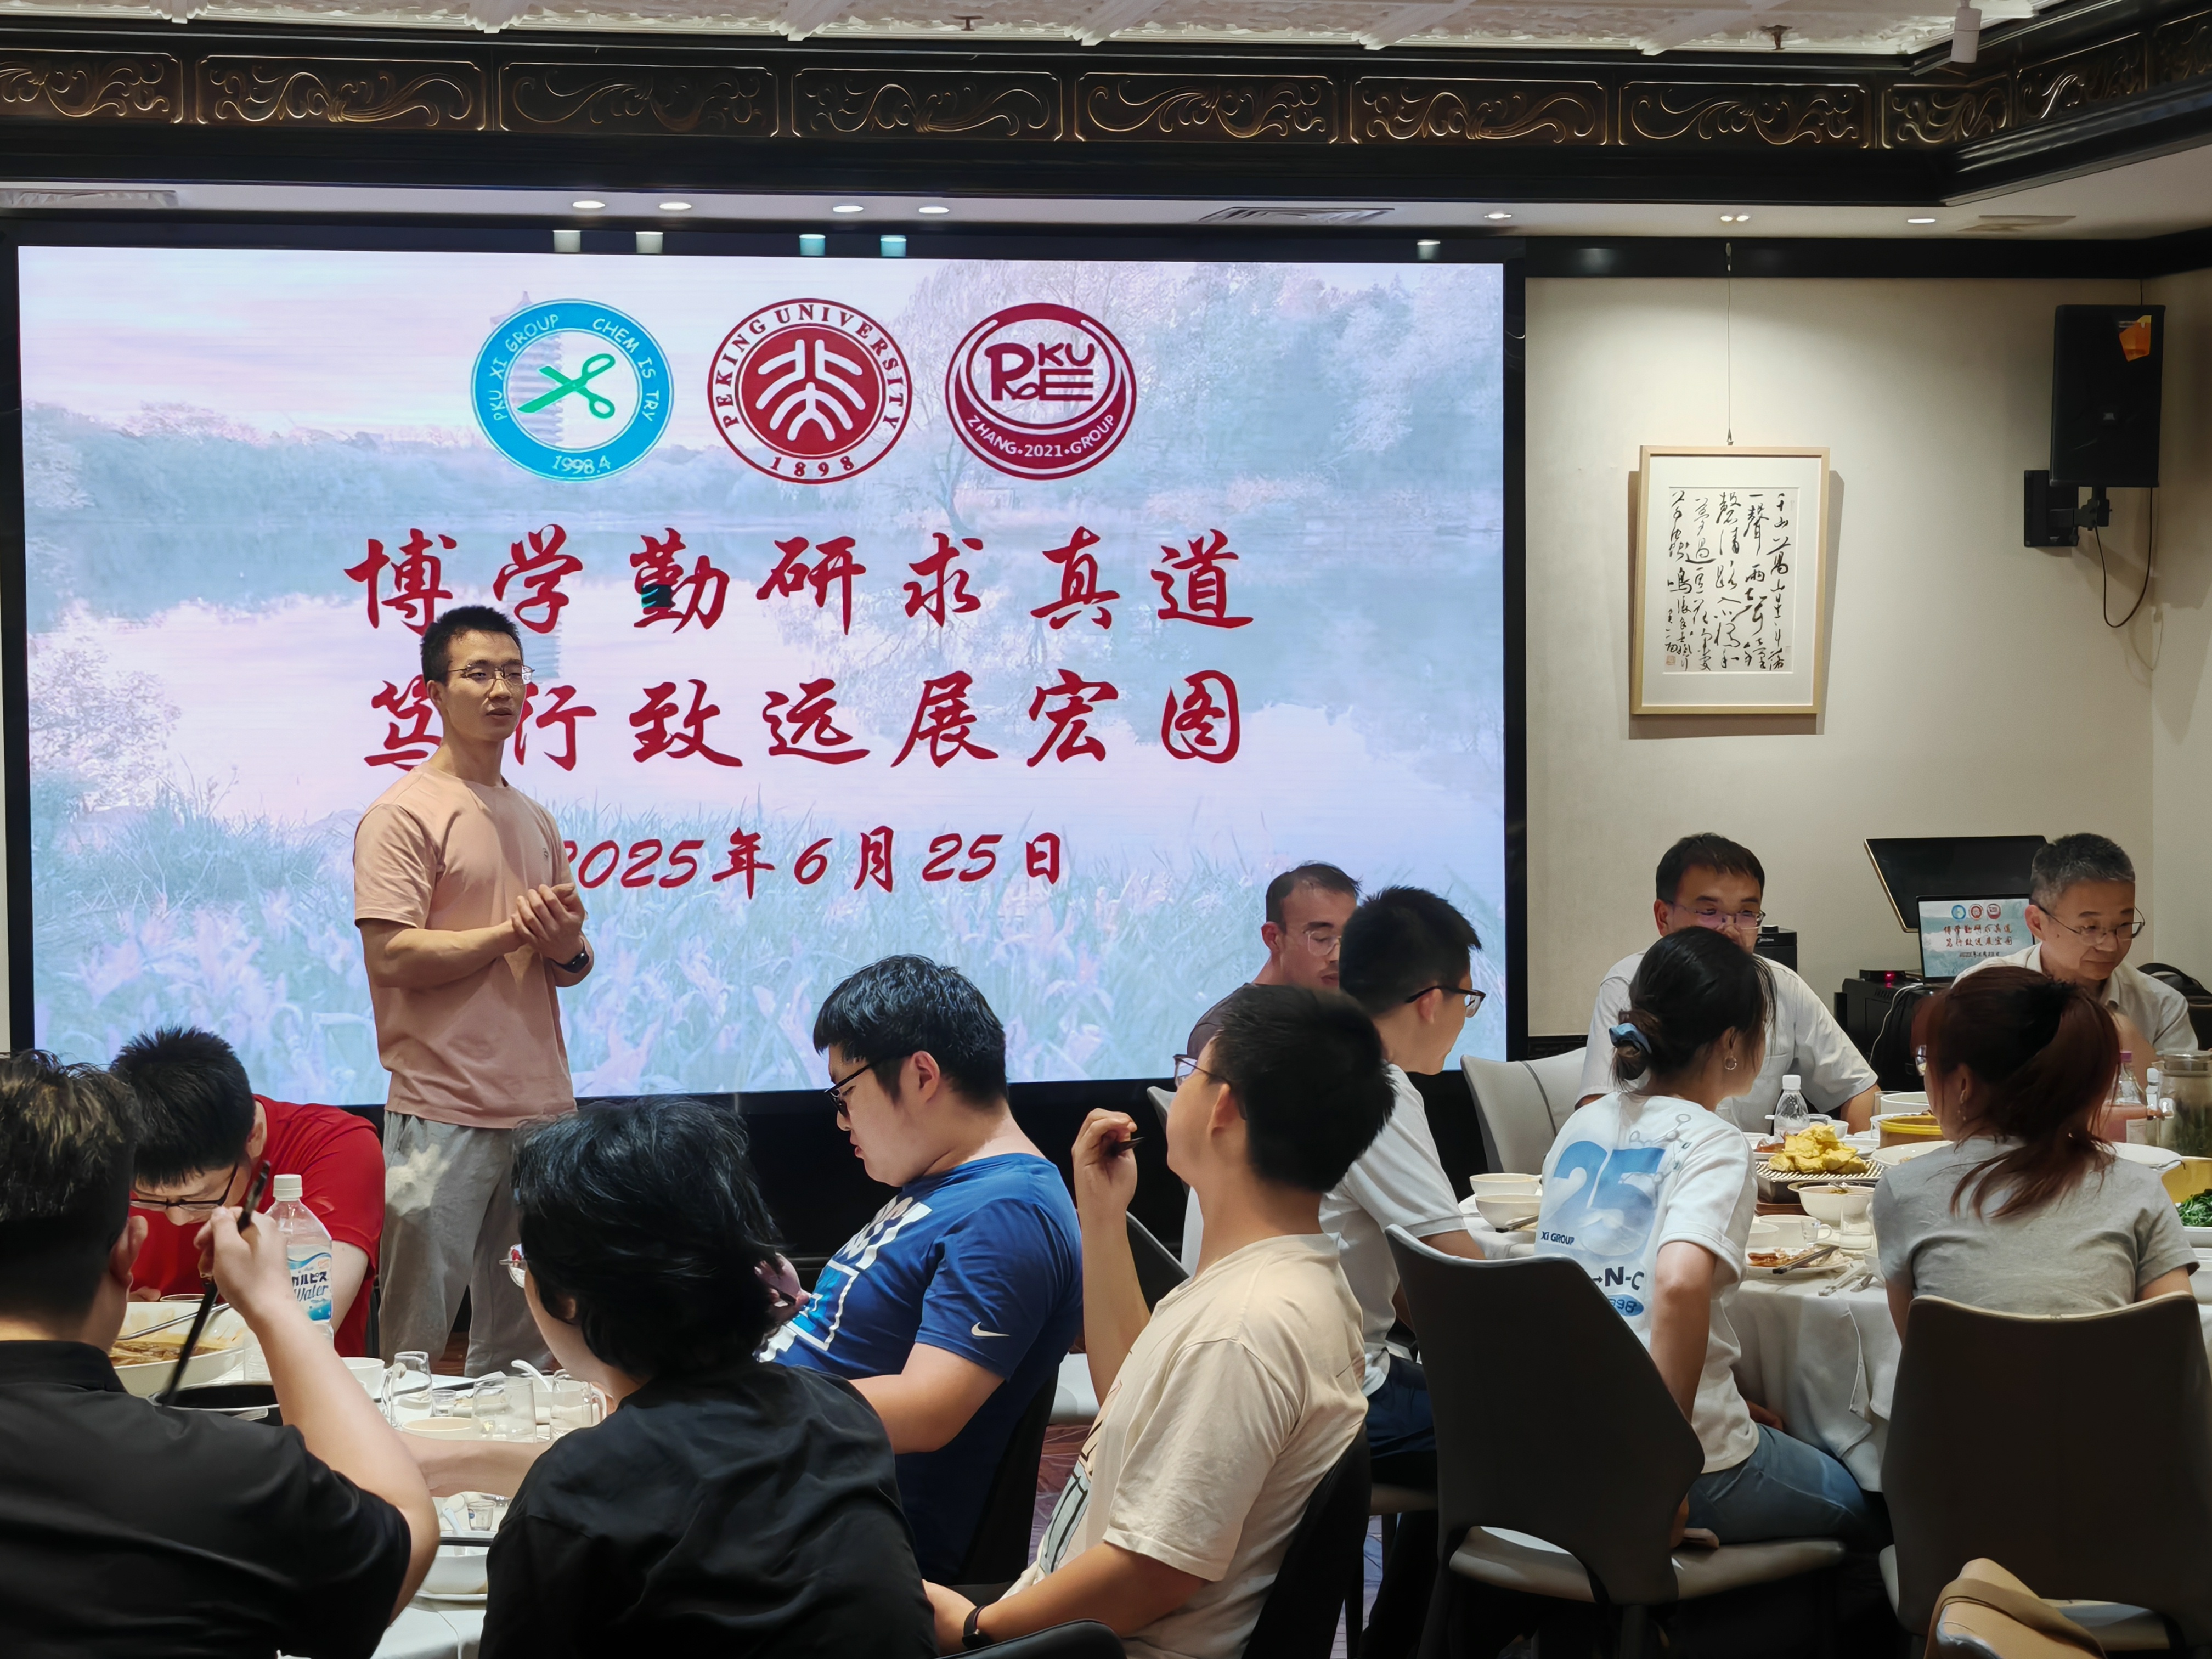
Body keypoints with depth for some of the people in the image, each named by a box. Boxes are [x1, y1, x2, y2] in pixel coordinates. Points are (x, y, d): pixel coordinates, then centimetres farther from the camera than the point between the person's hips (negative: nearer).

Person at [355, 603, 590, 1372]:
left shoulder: (535, 820, 18)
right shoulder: (404, 814, -6)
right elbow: (393, 955, -16)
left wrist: (566, 948, -5)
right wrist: (514, 932, -10)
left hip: (543, 1106, 7)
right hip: (443, 1111, -7)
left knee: (523, 1345, 13)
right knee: (414, 1342, -5)